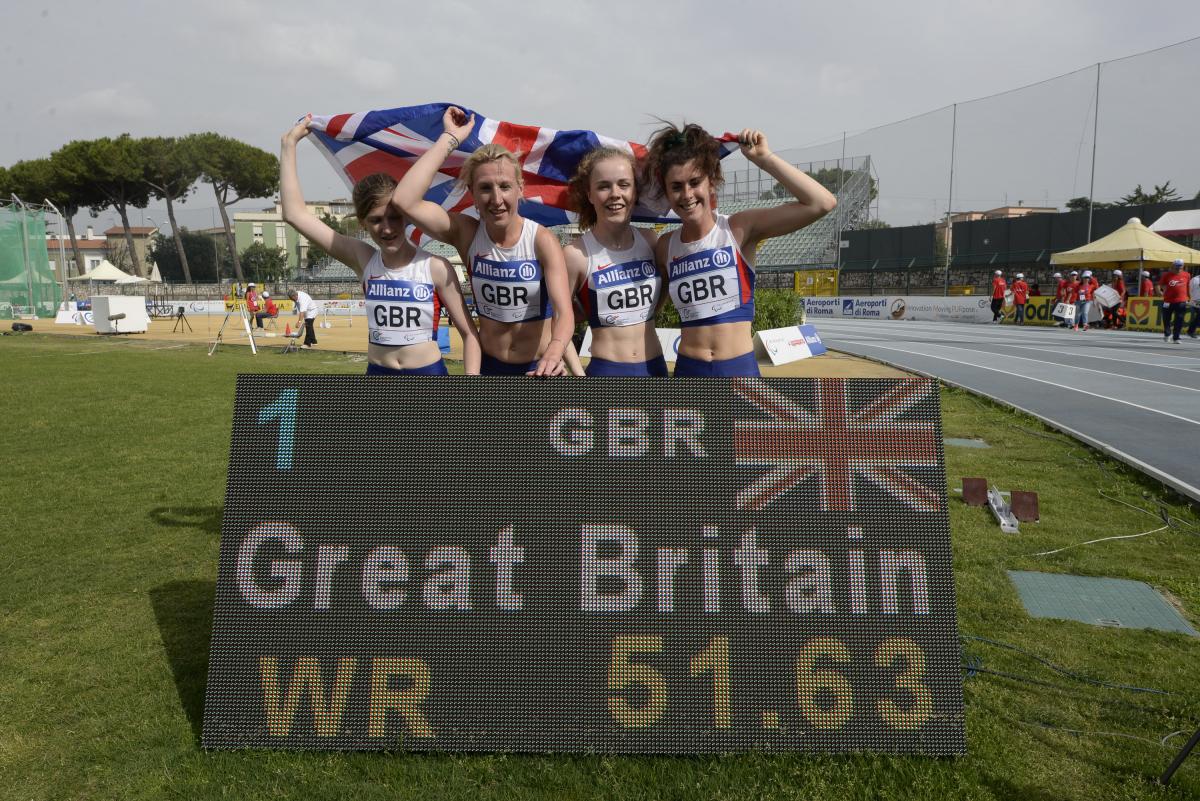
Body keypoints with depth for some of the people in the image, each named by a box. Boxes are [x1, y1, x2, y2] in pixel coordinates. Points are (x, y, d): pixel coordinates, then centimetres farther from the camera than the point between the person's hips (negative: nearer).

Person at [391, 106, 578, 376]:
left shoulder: (542, 241, -16)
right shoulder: (467, 233, -10)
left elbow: (564, 312, -27)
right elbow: (404, 200, -24)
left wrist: (553, 353, -48)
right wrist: (450, 138, -21)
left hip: (540, 367, -2)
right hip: (489, 365, 2)